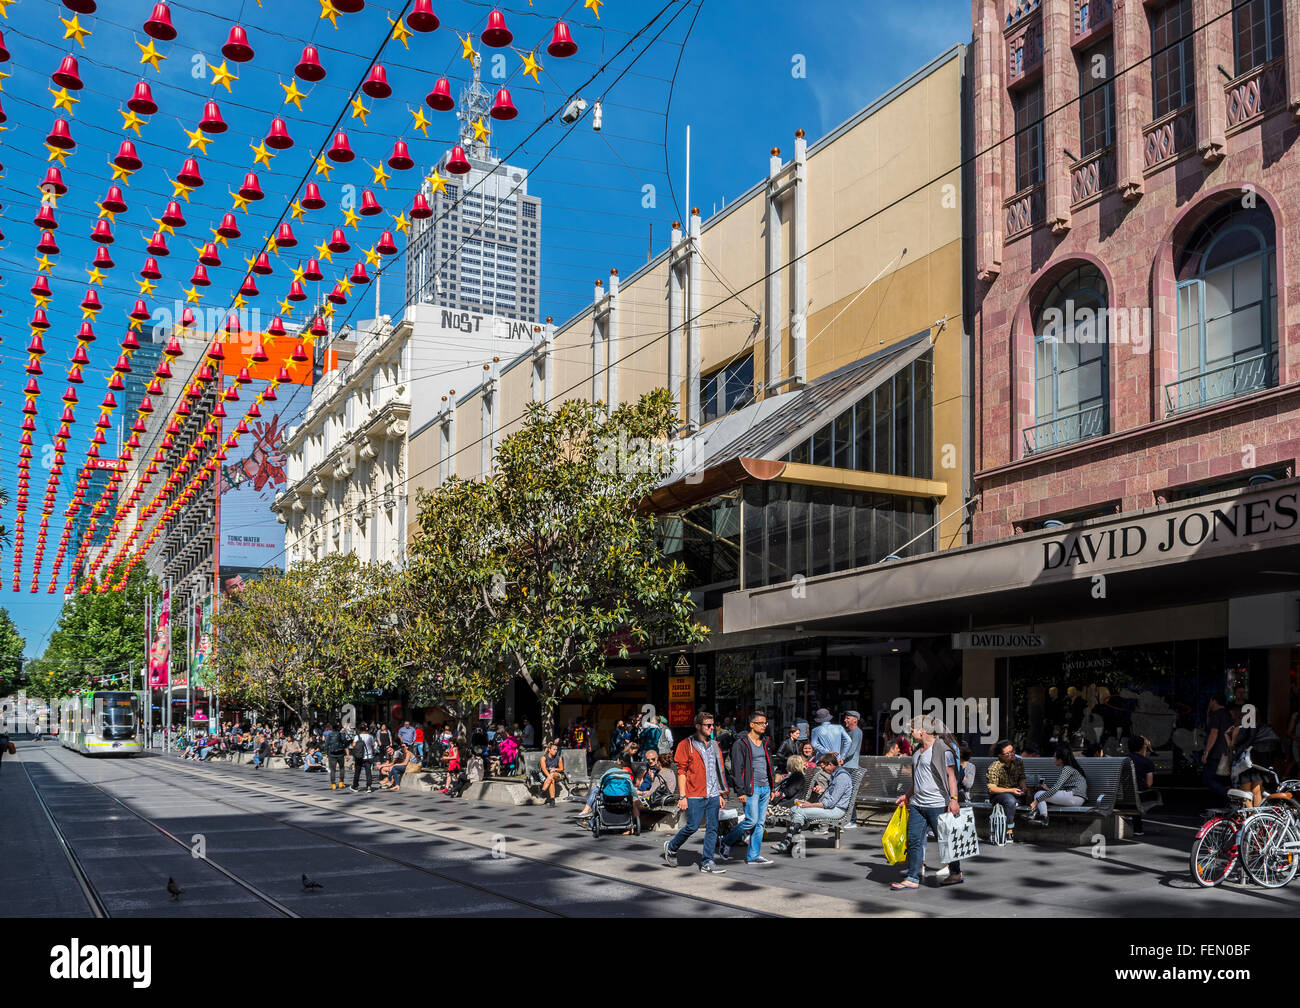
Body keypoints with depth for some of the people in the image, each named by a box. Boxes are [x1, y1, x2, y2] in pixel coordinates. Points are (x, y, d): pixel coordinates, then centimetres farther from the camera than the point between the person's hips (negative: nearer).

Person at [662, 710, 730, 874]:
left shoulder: (714, 746, 15)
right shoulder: (686, 745, -4)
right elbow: (681, 772, -6)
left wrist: (721, 794, 15)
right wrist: (683, 796, -11)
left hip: (713, 795, 6)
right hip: (695, 795, -6)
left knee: (712, 828, 3)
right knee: (692, 826, -4)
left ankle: (707, 862, 10)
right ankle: (671, 847, 20)